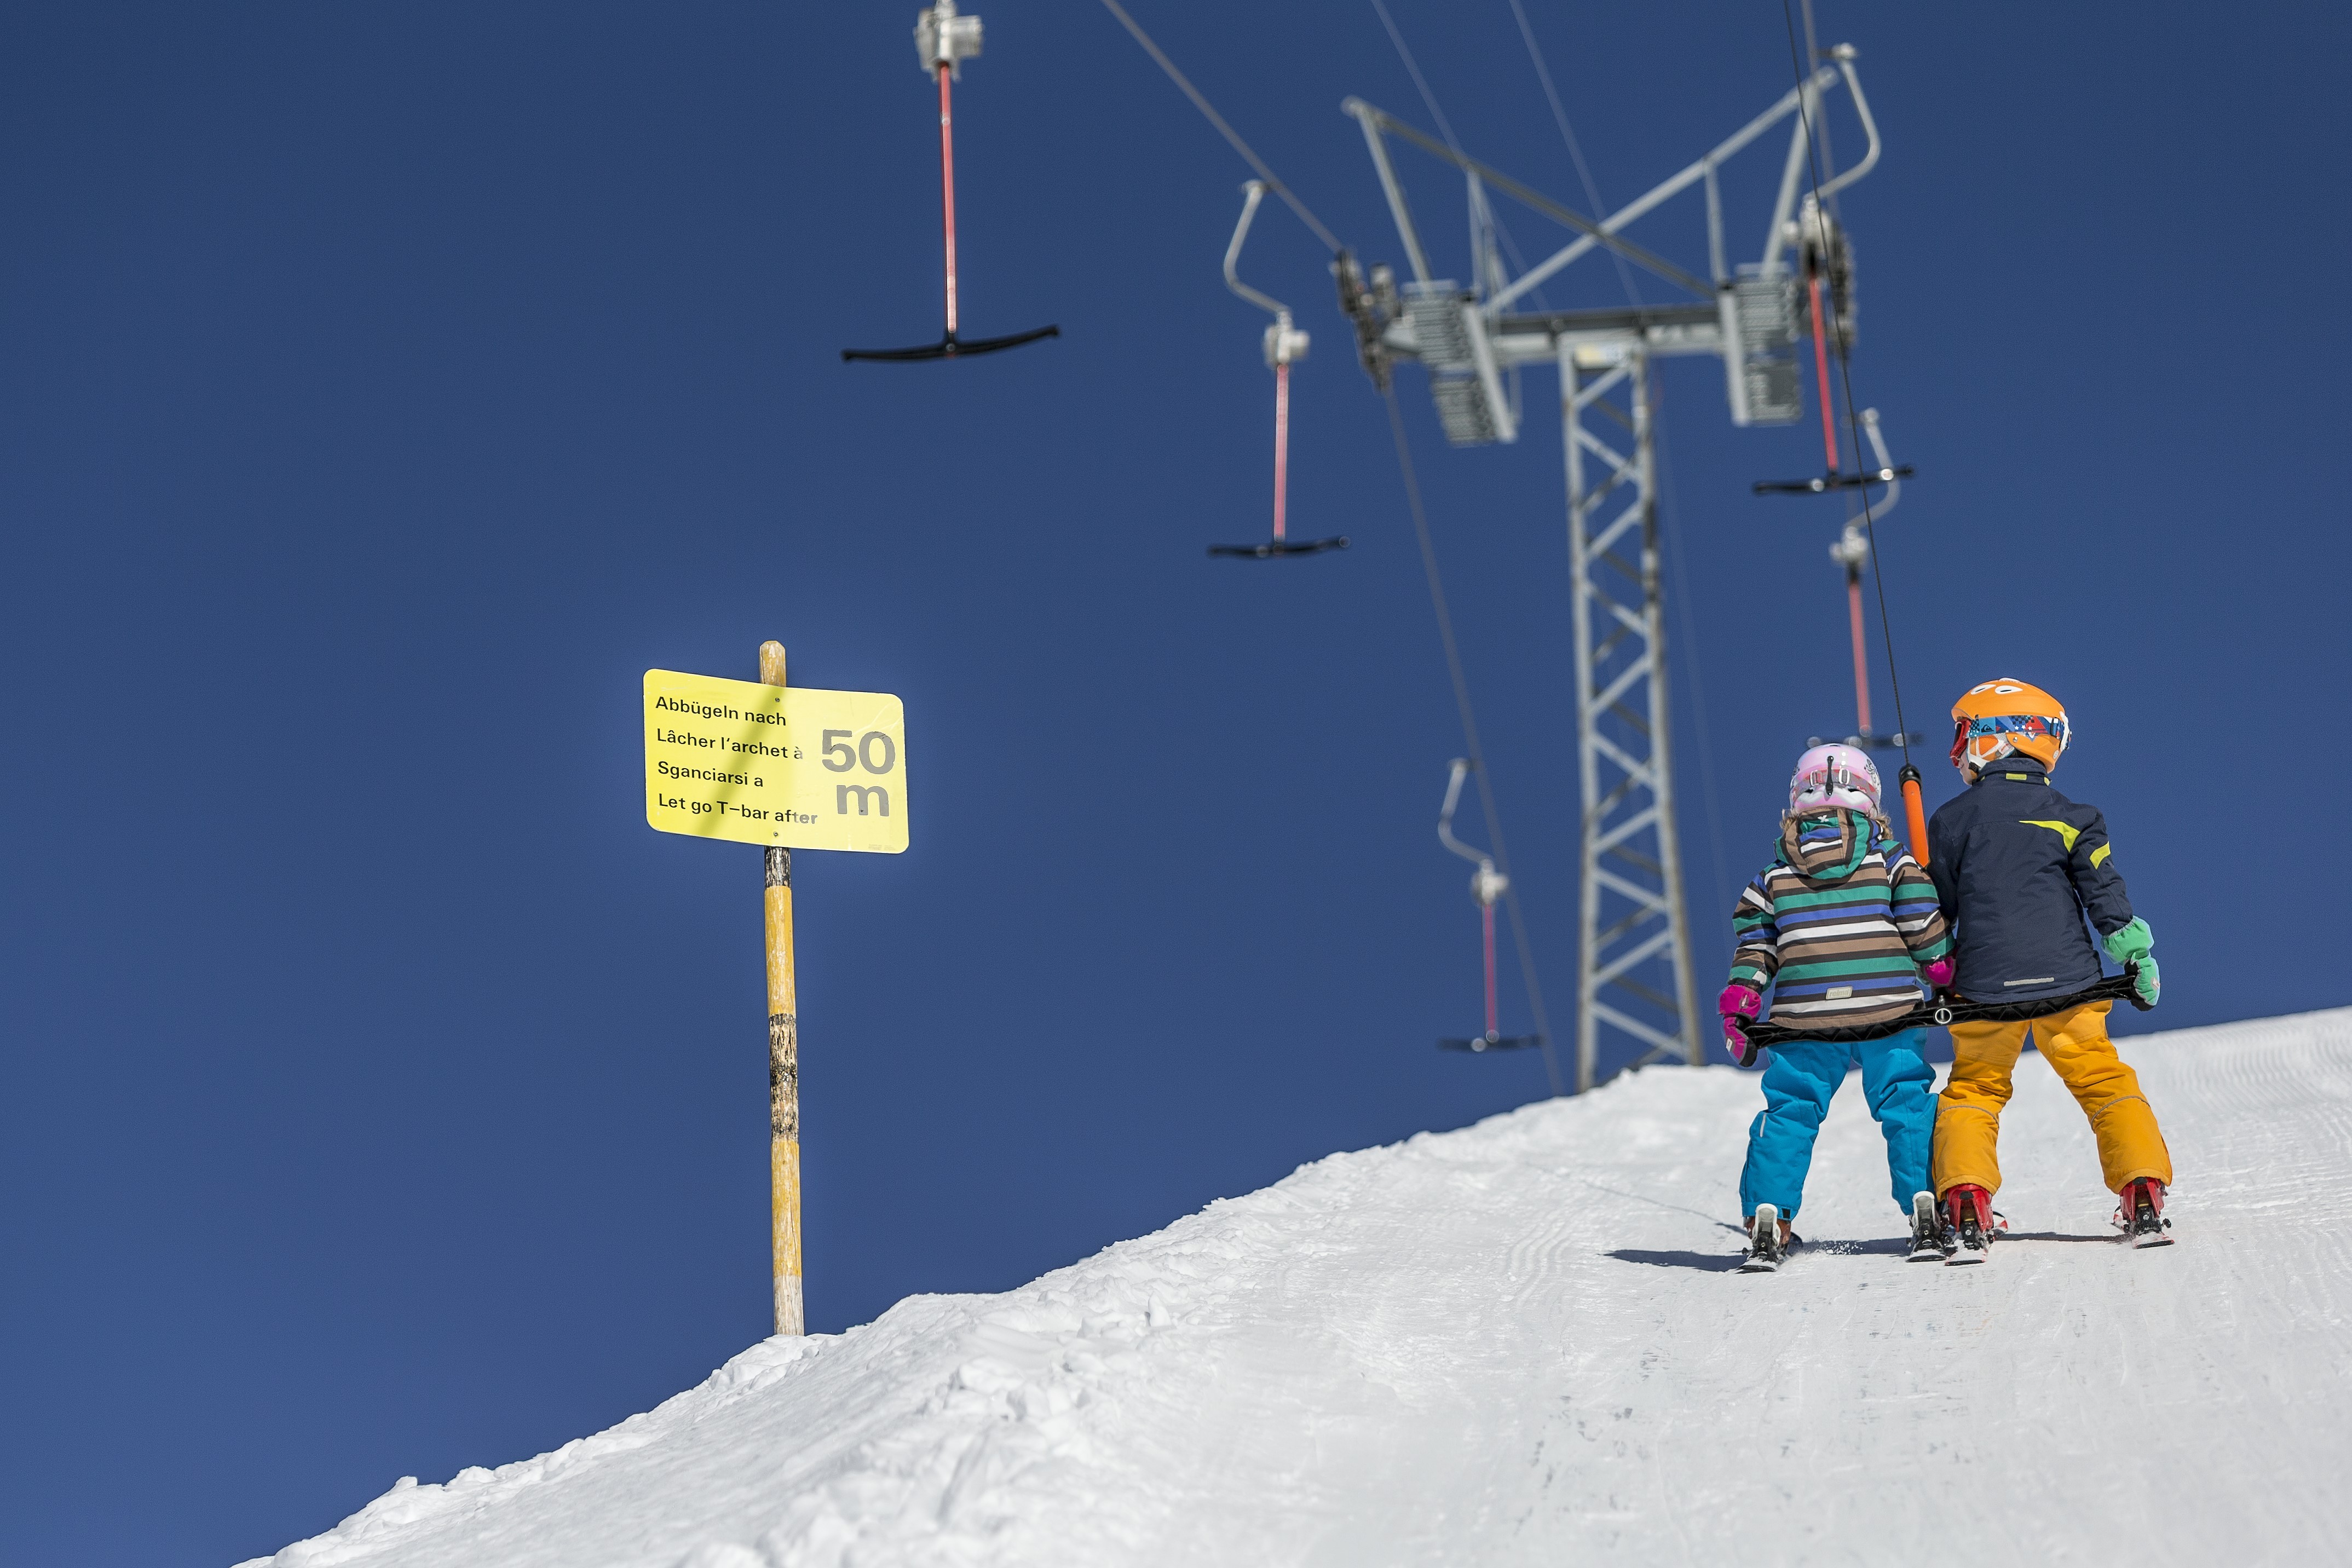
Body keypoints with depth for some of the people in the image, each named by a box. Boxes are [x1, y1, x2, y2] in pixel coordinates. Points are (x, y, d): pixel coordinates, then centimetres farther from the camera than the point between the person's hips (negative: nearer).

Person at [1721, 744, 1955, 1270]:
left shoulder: (1775, 871, 8)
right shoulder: (1886, 854, 3)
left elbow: (1754, 944, 7)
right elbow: (1922, 922, -2)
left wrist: (1739, 1006, 10)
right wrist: (1945, 971, 12)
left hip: (1805, 1012, 1)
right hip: (1887, 1008, -1)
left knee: (1789, 1112, 8)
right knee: (1907, 1104, 9)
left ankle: (1767, 1220, -1)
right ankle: (1925, 1210, 0)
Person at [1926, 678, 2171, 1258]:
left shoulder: (1954, 819, 1)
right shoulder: (2069, 817, 1)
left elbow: (1934, 910, 7)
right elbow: (2106, 897, 0)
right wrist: (2137, 958, 11)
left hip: (1984, 986, 0)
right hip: (2067, 980, 0)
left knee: (1973, 1091, 12)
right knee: (2104, 1083, 10)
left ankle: (1966, 1204, -4)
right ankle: (2144, 1197, 0)